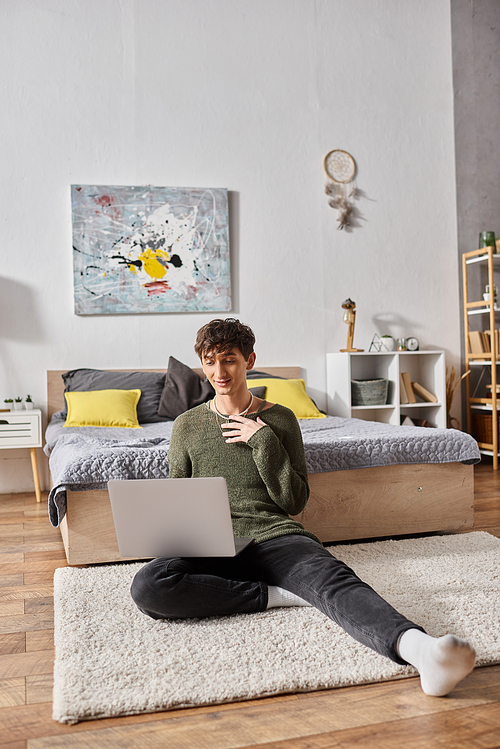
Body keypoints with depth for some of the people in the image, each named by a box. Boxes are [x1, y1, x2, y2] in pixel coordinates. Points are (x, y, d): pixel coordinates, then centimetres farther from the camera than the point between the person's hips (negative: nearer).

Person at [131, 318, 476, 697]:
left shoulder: (279, 419, 10)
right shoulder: (187, 425, 13)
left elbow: (295, 502, 5)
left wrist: (263, 442, -6)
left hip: (274, 535, -1)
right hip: (210, 547, 1)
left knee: (335, 580, -35)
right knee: (148, 585, -32)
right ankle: (277, 595, -23)